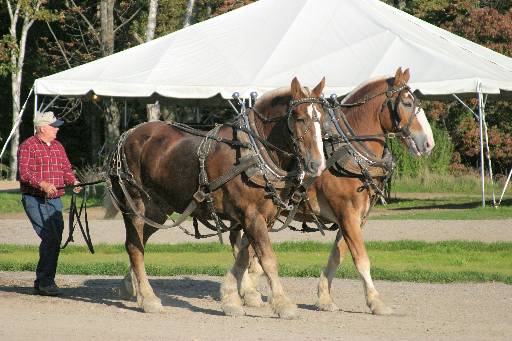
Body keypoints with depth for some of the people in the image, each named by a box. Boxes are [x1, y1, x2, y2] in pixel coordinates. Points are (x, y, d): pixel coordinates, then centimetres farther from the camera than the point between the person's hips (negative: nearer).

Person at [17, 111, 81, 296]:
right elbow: (24, 172, -15)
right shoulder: (28, 146, -5)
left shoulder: (58, 147, 17)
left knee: (55, 239, 4)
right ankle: (45, 282, -12)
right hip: (35, 200, -7)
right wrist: (42, 184, -29)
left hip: (55, 200, 7)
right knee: (50, 237, -18)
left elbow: (66, 169, 19)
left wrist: (73, 181, -3)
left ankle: (42, 282, 15)